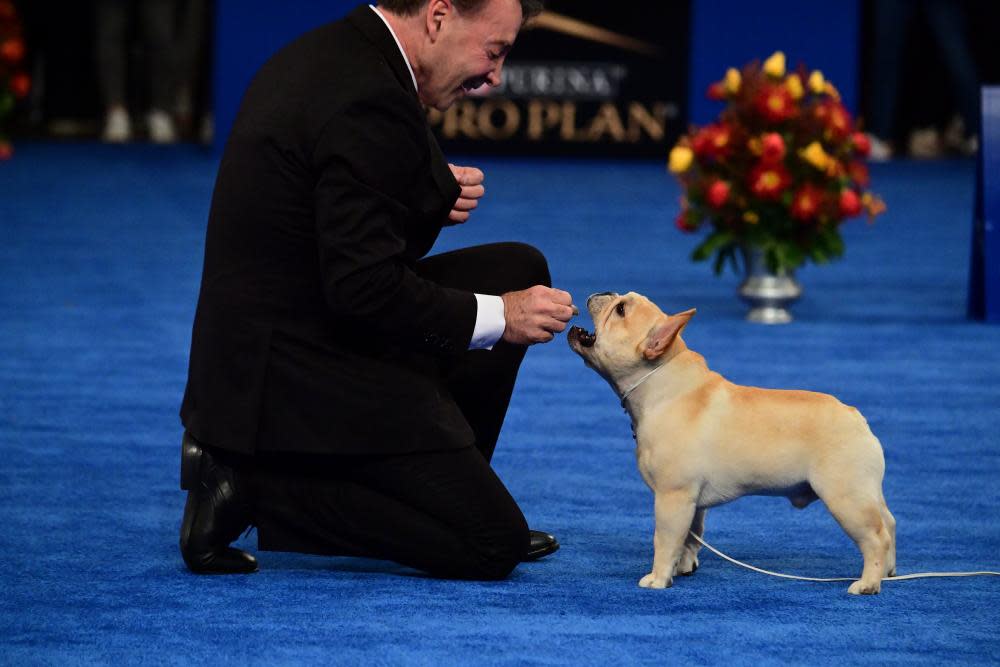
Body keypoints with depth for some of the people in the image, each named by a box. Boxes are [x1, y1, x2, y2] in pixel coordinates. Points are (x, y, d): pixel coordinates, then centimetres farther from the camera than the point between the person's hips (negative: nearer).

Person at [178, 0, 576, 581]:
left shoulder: (327, 55, 8)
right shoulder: (369, 103, -23)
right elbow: (362, 288, -25)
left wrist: (435, 198, 1)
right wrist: (497, 316, -15)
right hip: (304, 376, -10)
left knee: (518, 270, 18)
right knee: (494, 547, -9)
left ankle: (441, 495, 18)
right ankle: (255, 486, -6)